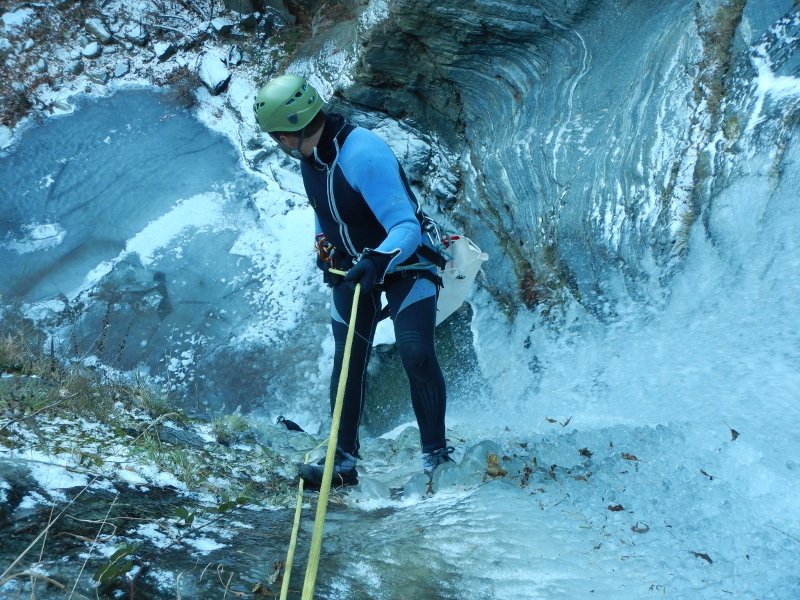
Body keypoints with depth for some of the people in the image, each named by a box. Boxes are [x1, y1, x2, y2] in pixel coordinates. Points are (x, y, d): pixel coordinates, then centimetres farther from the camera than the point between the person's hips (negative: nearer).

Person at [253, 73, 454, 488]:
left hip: (403, 263, -7)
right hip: (350, 266, 7)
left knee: (417, 354, -18)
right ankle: (343, 458, 10)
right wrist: (322, 250, 21)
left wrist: (379, 260, -56)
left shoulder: (363, 154, -32)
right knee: (348, 361, 2)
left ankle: (436, 453, -4)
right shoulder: (310, 153, -7)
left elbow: (406, 227, -39)